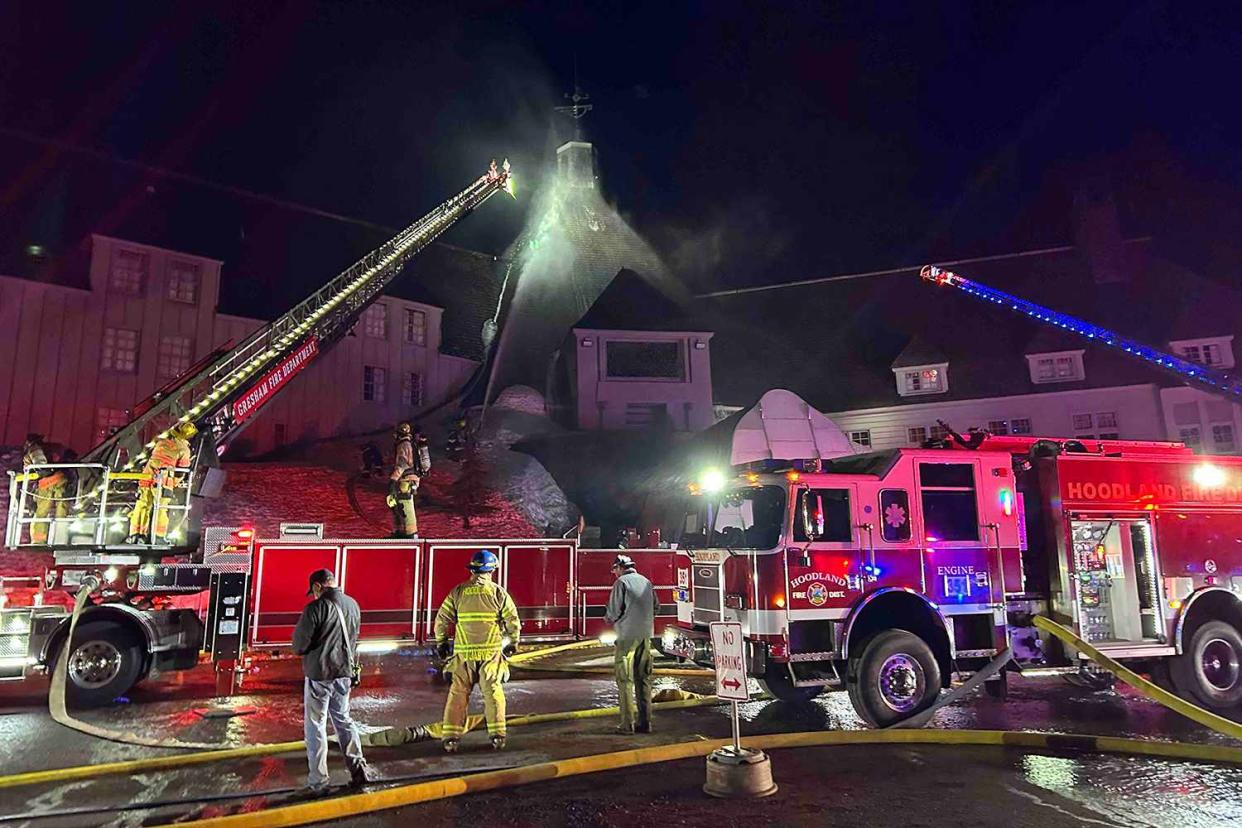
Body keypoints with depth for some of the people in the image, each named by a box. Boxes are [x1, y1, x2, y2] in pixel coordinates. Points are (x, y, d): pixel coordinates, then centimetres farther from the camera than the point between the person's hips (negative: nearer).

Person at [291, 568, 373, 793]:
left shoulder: (316, 608, -18)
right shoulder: (353, 605, 2)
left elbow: (299, 645, -14)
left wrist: (302, 649, 7)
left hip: (319, 674, -6)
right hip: (344, 673, 6)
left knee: (316, 726, 6)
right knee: (343, 719, 19)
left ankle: (318, 781, 11)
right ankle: (358, 768, 18)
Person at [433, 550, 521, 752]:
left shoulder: (458, 592, 1)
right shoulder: (498, 592, -3)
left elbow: (441, 619, 3)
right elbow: (513, 621, -3)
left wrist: (441, 644, 17)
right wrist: (512, 644, 12)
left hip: (463, 653, 1)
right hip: (491, 652, -1)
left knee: (458, 693, 9)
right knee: (493, 692, 9)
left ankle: (450, 737, 8)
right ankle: (497, 735, 9)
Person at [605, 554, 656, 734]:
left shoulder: (622, 582, -7)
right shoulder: (646, 582, 12)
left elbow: (614, 610, -11)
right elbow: (656, 608, 17)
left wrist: (608, 618, 9)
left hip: (628, 636, -6)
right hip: (646, 635, 6)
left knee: (625, 680, -1)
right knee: (643, 678, 11)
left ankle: (628, 724, -1)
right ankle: (645, 722, 13)